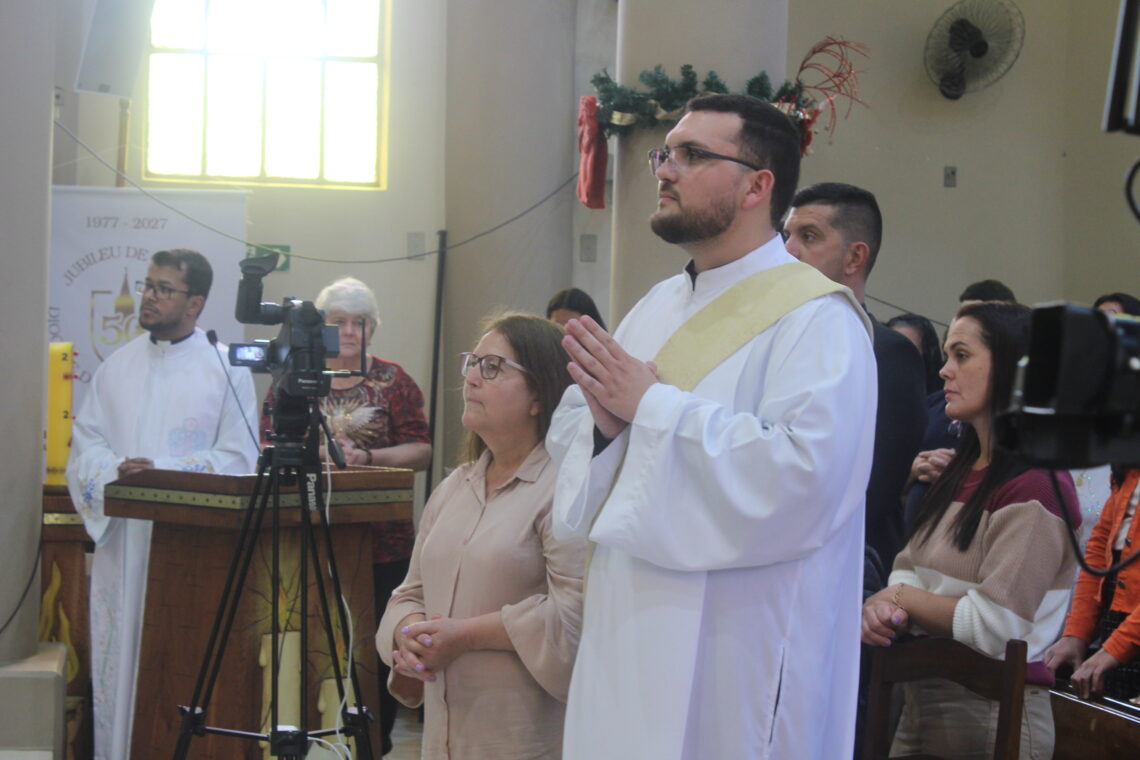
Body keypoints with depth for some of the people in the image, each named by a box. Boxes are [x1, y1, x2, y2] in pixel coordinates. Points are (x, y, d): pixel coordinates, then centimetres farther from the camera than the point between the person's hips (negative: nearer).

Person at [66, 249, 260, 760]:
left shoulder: (226, 368, 2)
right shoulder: (118, 366, 14)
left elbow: (237, 458, -5)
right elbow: (85, 443, 9)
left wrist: (162, 472, -16)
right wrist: (116, 470, -13)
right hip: (122, 540, 4)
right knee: (118, 658, 3)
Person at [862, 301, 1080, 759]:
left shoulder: (1035, 485, -17)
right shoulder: (961, 471, 12)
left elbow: (992, 627, -21)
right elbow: (907, 571, 12)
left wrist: (899, 597, -6)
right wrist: (884, 608, -11)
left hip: (991, 714, -8)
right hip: (920, 702, 8)